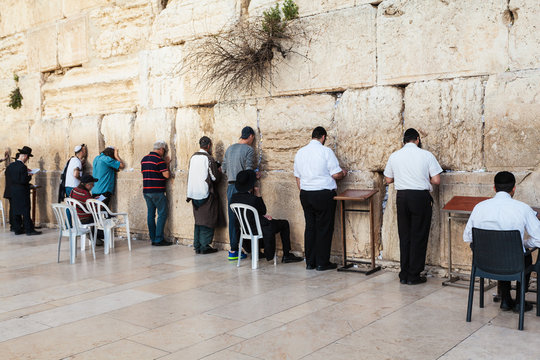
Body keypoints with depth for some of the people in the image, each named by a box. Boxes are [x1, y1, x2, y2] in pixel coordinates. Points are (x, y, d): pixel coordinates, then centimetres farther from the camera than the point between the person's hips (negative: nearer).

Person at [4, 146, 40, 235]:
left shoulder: (10, 166, 7)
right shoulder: (22, 167, -17)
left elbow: (8, 177, 16)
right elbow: (24, 180, -22)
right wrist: (29, 176, -3)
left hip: (11, 193, 7)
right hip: (21, 193, -7)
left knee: (15, 211, 10)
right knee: (25, 211, -3)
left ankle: (17, 229, 14)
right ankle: (29, 230, 0)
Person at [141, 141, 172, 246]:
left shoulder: (144, 159, 13)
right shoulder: (159, 160, -12)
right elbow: (166, 175, -15)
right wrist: (166, 165, 2)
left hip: (146, 190, 8)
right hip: (157, 191, -8)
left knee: (150, 214, 9)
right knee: (162, 214, -2)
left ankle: (153, 239, 12)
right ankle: (159, 239, -4)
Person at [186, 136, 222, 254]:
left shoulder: (193, 157, 7)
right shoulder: (208, 158, -12)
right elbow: (215, 178, -11)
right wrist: (219, 171, 8)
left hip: (194, 194, 6)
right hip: (206, 194, -6)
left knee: (198, 220, 13)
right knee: (208, 220, 1)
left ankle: (197, 246, 16)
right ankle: (204, 246, 1)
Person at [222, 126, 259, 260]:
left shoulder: (229, 149, 13)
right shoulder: (249, 149, -7)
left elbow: (224, 169, 13)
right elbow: (249, 170, -13)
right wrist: (256, 175, 6)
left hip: (231, 186, 6)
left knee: (232, 218, 8)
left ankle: (233, 249, 10)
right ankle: (234, 250, 1)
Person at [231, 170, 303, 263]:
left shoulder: (234, 197, -5)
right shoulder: (253, 199, -28)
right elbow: (263, 211, -8)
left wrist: (263, 216, 7)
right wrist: (258, 196, -10)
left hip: (244, 229, 8)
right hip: (257, 229, -8)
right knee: (285, 224, 13)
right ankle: (286, 256, 17)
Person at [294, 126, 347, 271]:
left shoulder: (300, 152, 9)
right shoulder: (326, 151, -9)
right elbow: (336, 175, -10)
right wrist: (343, 173, 11)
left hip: (305, 194, 6)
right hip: (324, 194, -6)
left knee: (310, 227, 11)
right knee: (324, 228, 3)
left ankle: (309, 262, 16)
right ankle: (322, 263, 9)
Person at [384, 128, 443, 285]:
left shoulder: (394, 156, 4)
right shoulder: (426, 155, -5)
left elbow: (388, 179, 13)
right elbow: (436, 180, -5)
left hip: (402, 197, 3)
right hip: (421, 197, -3)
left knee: (404, 236, 12)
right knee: (419, 237, 5)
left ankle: (404, 275, 16)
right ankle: (413, 276, 8)